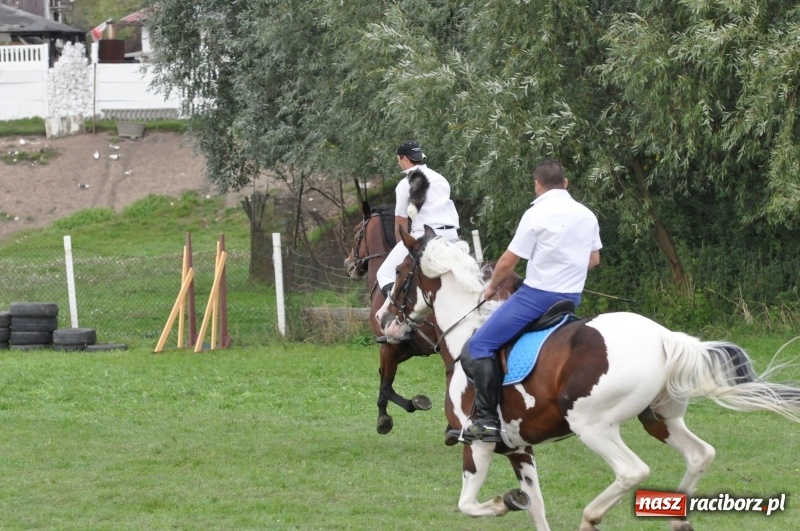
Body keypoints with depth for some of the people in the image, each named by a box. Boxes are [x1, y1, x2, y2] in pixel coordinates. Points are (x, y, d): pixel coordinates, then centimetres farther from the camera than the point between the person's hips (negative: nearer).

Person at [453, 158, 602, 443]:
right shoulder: (587, 216, 8)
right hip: (572, 298, 8)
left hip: (537, 295, -8)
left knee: (479, 347, -7)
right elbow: (594, 259, 21)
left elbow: (508, 262, -9)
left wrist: (492, 286, 9)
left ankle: (487, 419, -18)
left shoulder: (536, 214, -11)